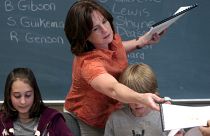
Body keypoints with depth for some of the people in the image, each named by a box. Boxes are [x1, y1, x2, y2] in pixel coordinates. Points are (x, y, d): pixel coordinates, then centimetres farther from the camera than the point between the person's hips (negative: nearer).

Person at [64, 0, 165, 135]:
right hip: (87, 123, -7)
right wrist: (142, 98, -74)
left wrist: (143, 41, 1)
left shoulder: (112, 38, -12)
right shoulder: (88, 62, -39)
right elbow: (113, 89, -56)